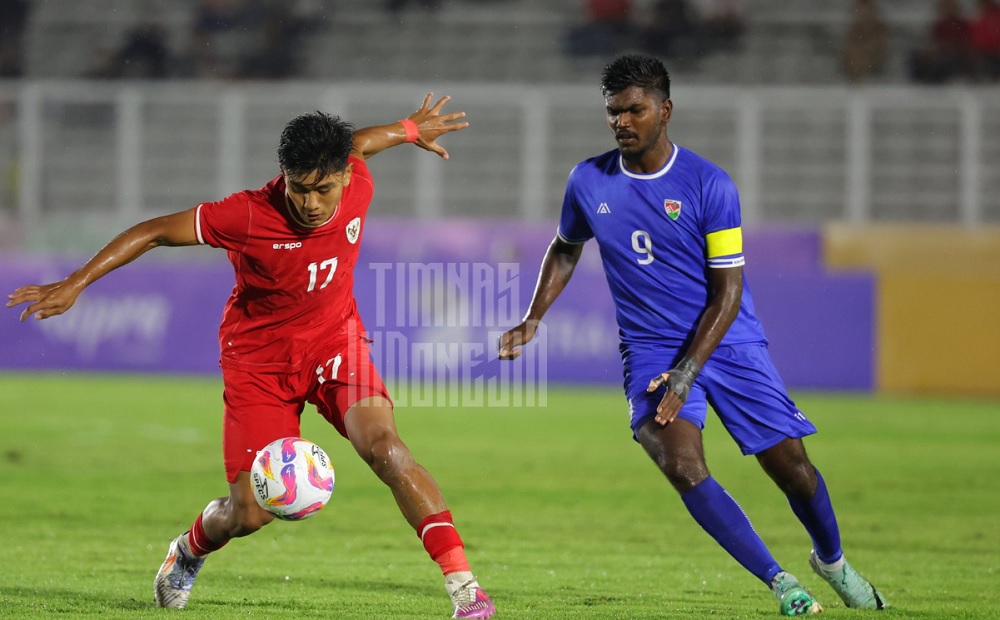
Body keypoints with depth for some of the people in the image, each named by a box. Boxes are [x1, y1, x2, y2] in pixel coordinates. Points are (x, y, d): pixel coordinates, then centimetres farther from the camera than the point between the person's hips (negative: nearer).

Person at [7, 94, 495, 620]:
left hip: (334, 340, 2)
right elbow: (155, 231, -17)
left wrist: (409, 129, 30)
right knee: (250, 513, -5)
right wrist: (73, 285, -19)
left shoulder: (357, 187, -15)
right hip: (260, 357, -2)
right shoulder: (248, 216, -27)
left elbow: (352, 145, 11)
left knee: (383, 446, -25)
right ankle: (188, 552, 33)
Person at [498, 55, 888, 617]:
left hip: (728, 340, -1)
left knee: (791, 465, -3)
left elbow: (728, 291, -11)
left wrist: (685, 374, -19)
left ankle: (832, 560, 29)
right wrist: (532, 321, 7)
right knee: (682, 465, -23)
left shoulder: (709, 185, -11)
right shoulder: (589, 182, -1)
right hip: (650, 349, 1)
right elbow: (565, 250, 20)